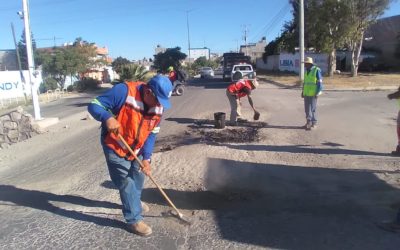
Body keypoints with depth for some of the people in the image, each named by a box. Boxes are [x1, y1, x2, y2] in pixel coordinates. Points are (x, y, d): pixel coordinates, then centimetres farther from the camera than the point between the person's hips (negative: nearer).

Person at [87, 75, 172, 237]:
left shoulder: (158, 107, -10)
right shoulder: (123, 91, -29)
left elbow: (151, 134, -4)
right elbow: (94, 106, -24)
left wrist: (146, 158, -12)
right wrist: (108, 118, -44)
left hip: (136, 148, 6)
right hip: (115, 146, -6)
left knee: (138, 176, 20)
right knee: (126, 182, -3)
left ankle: (134, 202, 48)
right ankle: (134, 219, 12)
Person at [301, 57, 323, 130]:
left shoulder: (317, 70, -12)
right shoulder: (306, 71, 10)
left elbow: (320, 82, -13)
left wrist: (318, 93, -17)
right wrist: (303, 91, 15)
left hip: (313, 93, -7)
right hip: (306, 93, 7)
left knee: (313, 108, -4)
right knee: (307, 108, 8)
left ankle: (314, 124, 4)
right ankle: (308, 122, 18)